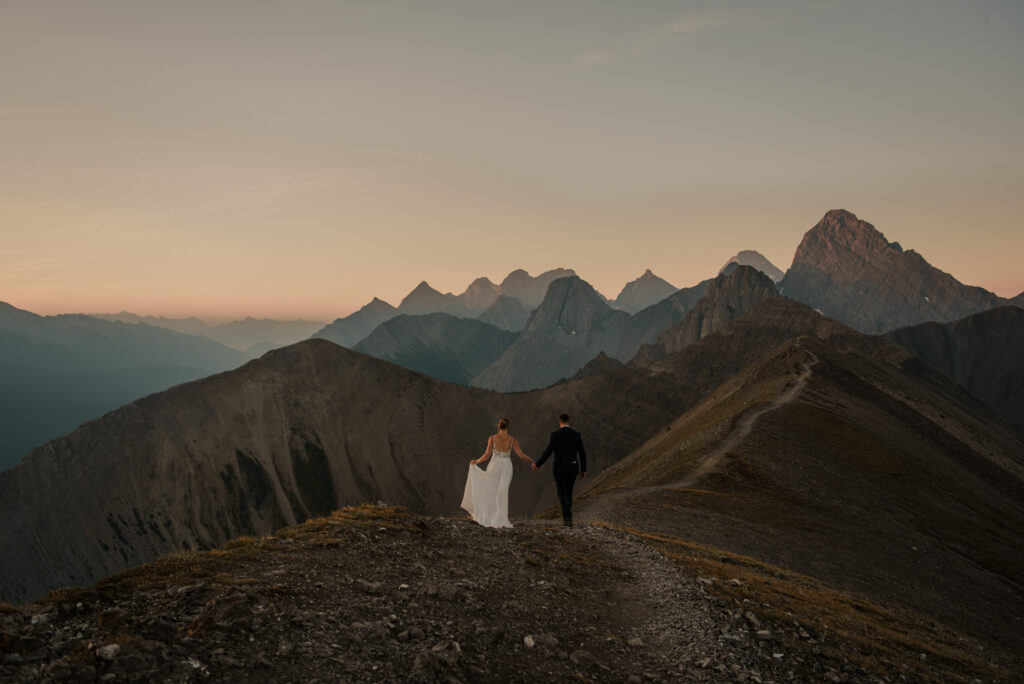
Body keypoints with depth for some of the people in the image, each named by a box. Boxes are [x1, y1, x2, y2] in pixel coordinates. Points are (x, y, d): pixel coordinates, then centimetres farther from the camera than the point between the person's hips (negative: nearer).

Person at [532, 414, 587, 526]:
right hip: (572, 468, 3)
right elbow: (582, 453, 0)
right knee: (568, 492, 20)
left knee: (562, 494, 4)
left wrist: (537, 464, 3)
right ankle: (566, 516, 29)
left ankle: (568, 519, -10)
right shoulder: (576, 434, 0)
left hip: (559, 468, -3)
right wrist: (583, 470, 9)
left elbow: (548, 452, -12)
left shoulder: (555, 434, -9)